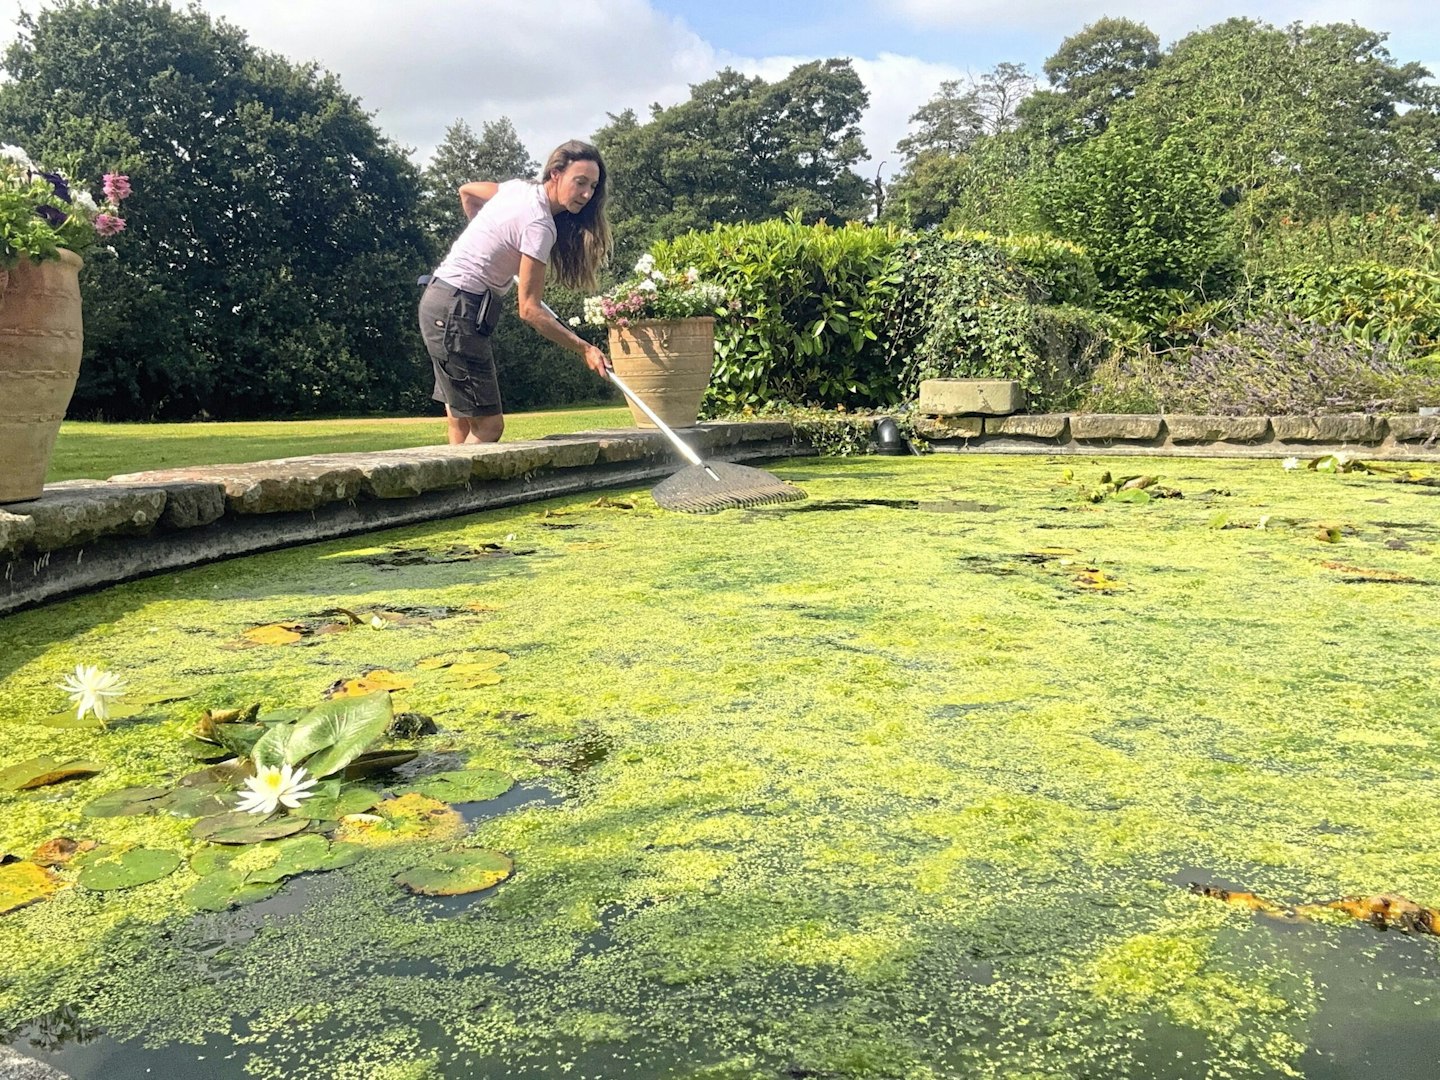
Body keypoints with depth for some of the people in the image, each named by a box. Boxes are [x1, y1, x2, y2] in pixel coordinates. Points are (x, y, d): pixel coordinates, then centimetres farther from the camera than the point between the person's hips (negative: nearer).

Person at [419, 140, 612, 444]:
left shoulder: (521, 188, 7)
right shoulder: (539, 224, -19)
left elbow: (466, 191, 26)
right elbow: (530, 309, -20)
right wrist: (584, 348, -19)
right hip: (458, 310, -10)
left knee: (462, 425, 8)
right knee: (488, 425, -9)